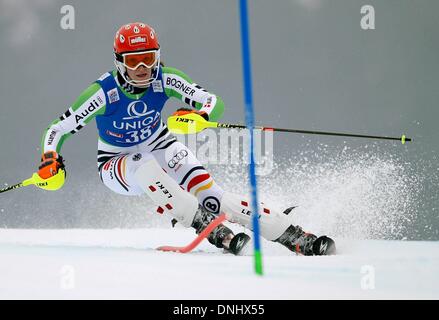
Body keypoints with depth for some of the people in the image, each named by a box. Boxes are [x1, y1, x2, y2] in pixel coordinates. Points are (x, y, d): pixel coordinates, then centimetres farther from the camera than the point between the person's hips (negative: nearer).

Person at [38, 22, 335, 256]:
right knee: (146, 166, -38)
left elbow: (215, 102, -22)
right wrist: (50, 159, -38)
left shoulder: (165, 79, -19)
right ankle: (214, 231, -39)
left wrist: (200, 115, -45)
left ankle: (297, 238, -28)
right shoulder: (103, 92, -25)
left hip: (161, 148, 1)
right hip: (118, 164, -1)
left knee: (207, 190, -23)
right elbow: (57, 129, -19)